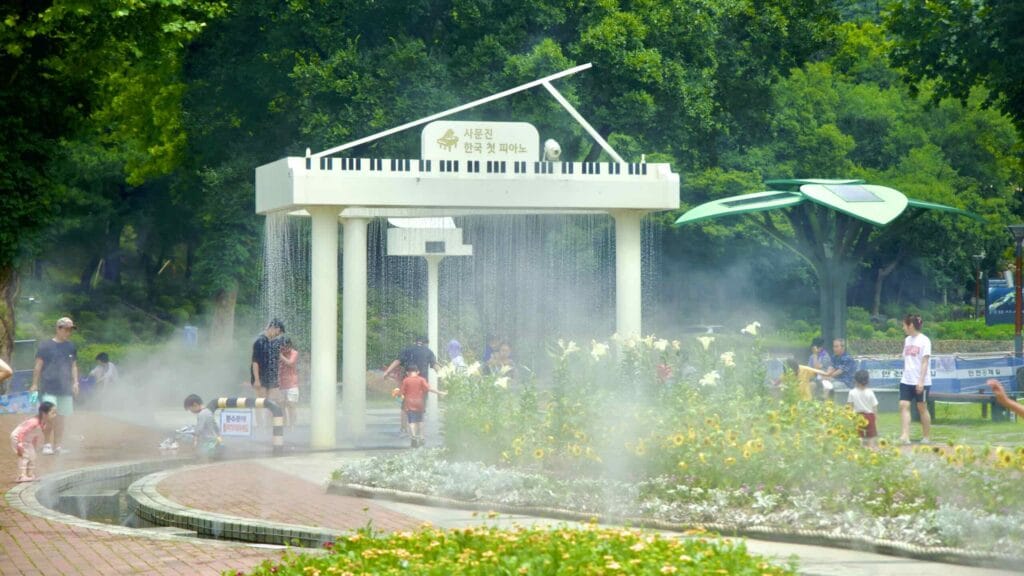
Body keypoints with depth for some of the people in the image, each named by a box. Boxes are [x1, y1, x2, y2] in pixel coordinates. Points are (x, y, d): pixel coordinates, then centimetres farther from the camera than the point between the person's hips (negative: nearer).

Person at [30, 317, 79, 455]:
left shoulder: (71, 347, 11)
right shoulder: (46, 345, -2)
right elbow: (38, 366, 0)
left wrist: (75, 383, 8)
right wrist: (34, 384, -2)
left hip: (66, 388, 5)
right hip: (48, 388, -5)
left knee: (61, 418, 6)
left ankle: (58, 446, 11)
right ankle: (48, 445, -5)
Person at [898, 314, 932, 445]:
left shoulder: (924, 341, -9)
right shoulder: (907, 340, 12)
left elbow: (924, 362, -13)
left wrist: (921, 381, -19)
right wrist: (905, 374, 15)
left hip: (921, 382, -6)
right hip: (906, 380, 6)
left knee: (922, 408, 4)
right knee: (904, 405, -9)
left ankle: (926, 437, 16)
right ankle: (905, 436, -16)